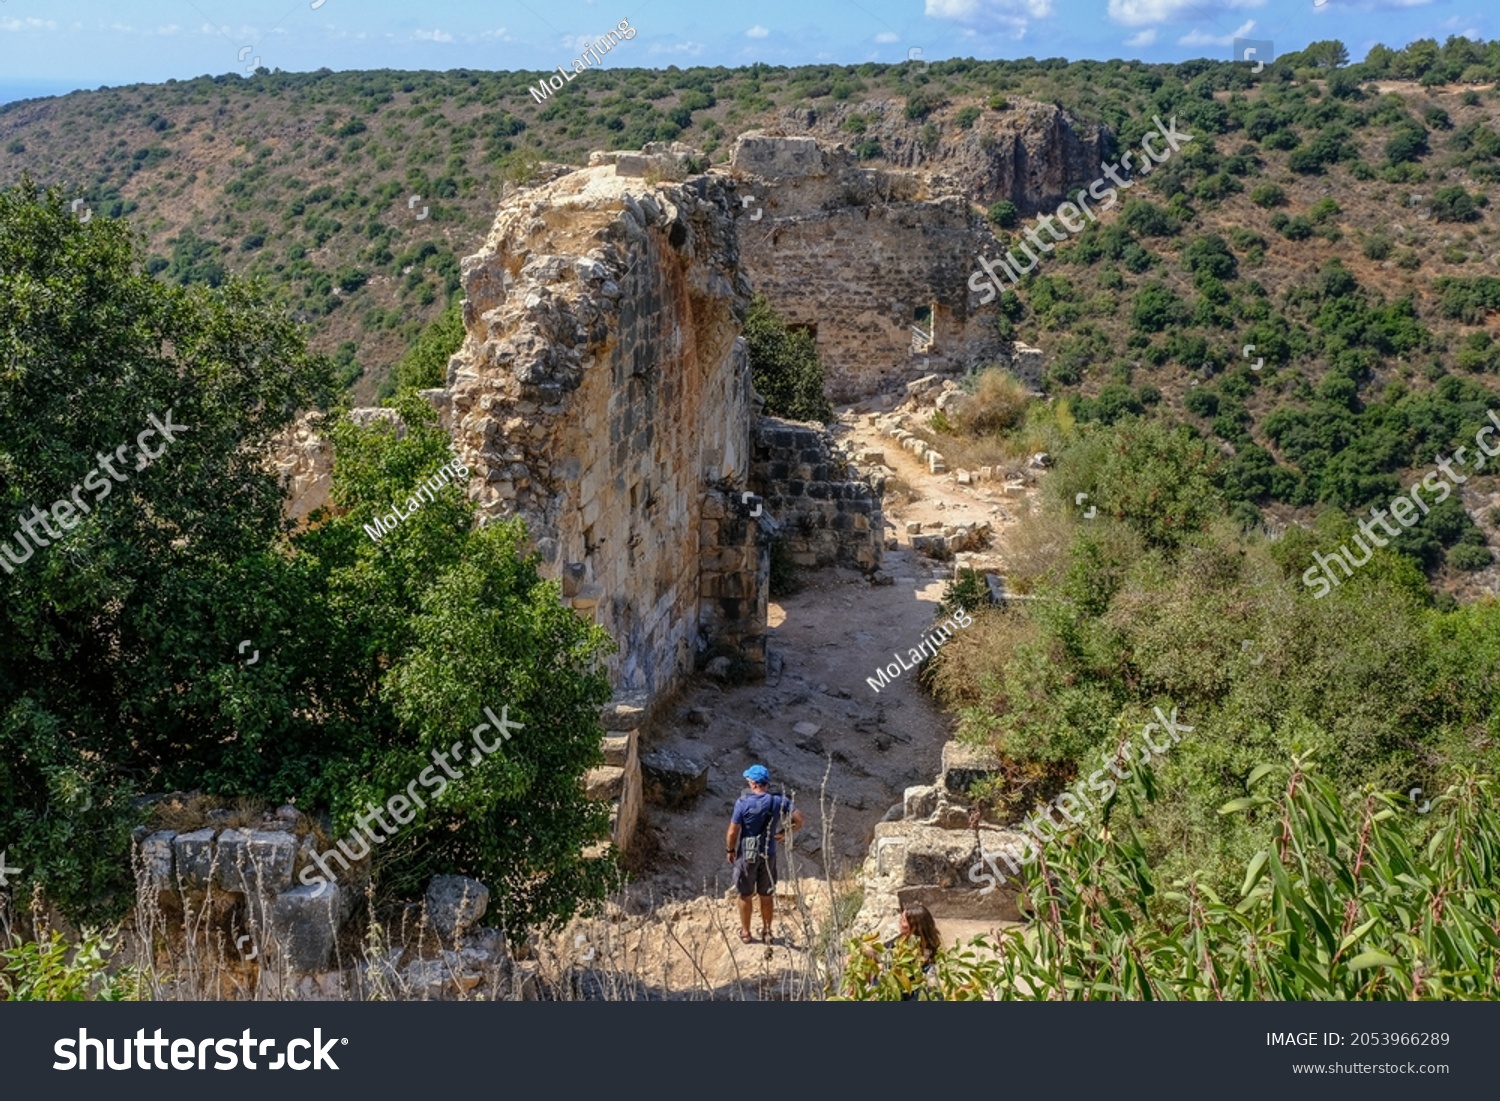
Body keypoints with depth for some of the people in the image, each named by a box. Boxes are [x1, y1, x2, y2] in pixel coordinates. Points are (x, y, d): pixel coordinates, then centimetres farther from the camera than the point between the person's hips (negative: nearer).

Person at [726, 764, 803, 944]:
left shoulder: (743, 802, -19)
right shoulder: (779, 801, -10)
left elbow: (733, 831, -16)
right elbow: (799, 820, -11)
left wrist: (729, 850, 1)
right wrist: (783, 832, 3)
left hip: (746, 855, -3)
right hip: (769, 855, 3)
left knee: (745, 896, 15)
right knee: (767, 896, 18)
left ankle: (746, 933, 27)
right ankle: (767, 932, 31)